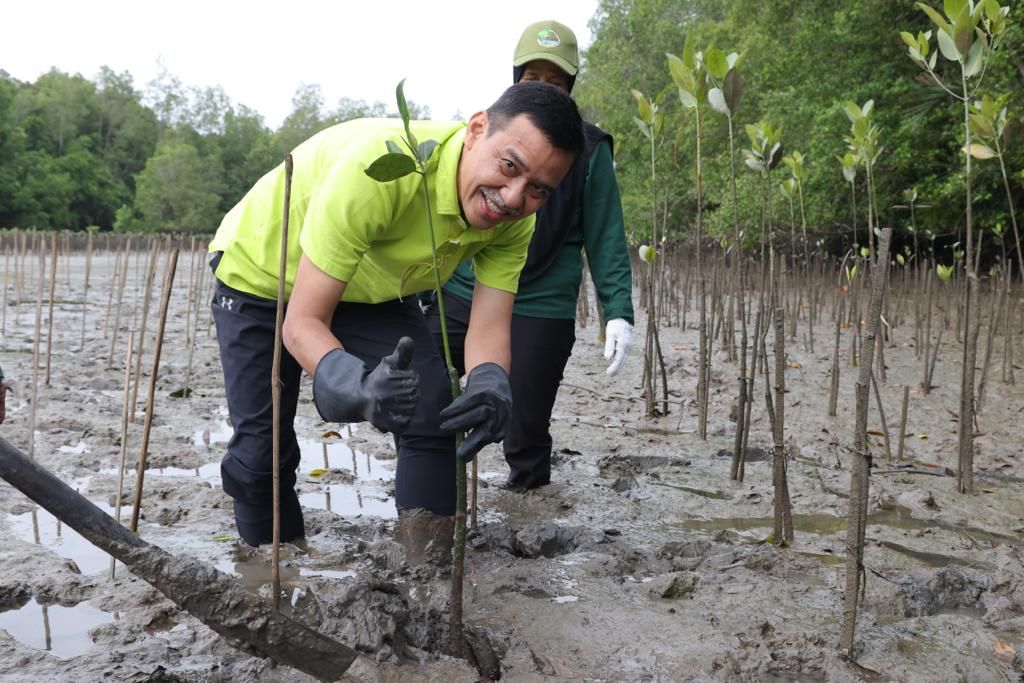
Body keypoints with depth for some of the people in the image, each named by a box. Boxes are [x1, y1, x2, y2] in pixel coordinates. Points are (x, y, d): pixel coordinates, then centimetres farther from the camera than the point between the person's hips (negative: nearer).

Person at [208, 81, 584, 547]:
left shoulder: (514, 218, -22)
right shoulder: (378, 166, -41)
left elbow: (489, 327, -24)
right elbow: (301, 323, -37)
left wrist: (490, 385, -47)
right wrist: (359, 386, -56)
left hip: (373, 288, 4)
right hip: (262, 274, -4)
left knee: (432, 415, -16)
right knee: (259, 455, -6)